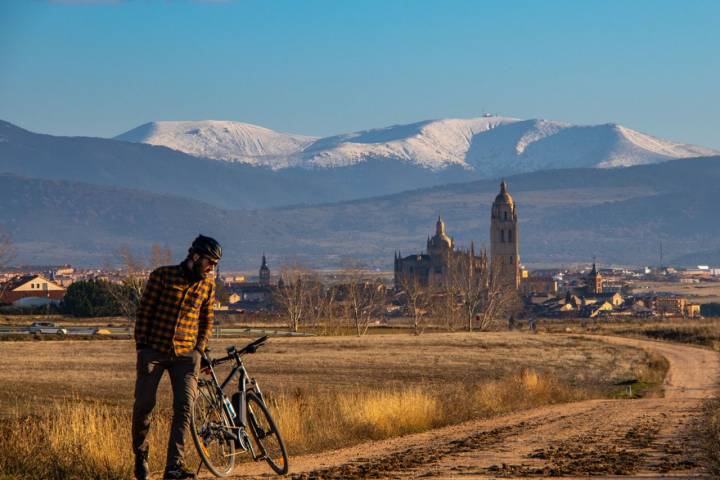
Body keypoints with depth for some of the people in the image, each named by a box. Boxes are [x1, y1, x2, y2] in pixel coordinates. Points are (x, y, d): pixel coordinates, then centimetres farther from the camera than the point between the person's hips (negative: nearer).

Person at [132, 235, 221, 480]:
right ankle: (140, 457, 22)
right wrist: (141, 345, -4)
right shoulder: (162, 275, -5)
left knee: (184, 407, -11)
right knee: (144, 405, 0)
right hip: (154, 350, -2)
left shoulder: (207, 284, 6)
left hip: (186, 354, 2)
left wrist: (198, 350, 7)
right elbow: (144, 310, -2)